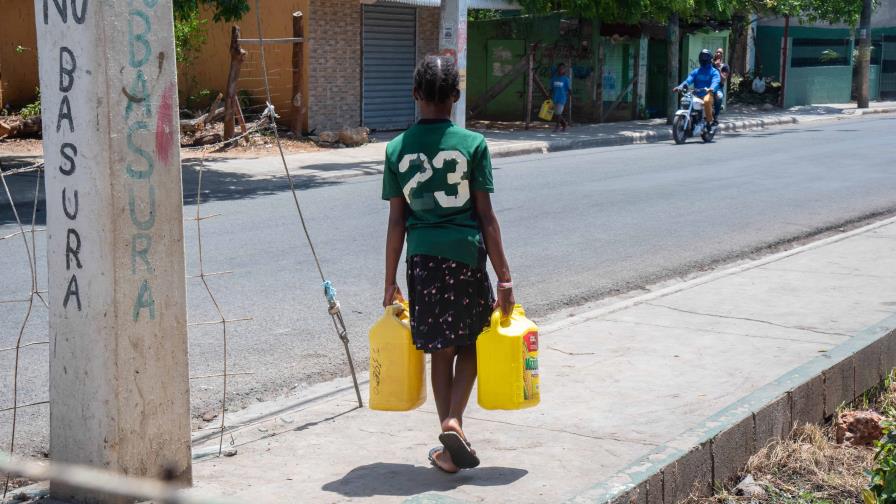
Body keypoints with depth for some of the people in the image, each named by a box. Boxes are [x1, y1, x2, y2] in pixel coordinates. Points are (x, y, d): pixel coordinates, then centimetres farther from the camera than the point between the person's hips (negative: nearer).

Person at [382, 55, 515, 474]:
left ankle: (450, 447, 17)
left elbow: (396, 220, 3)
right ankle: (453, 421, -4)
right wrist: (504, 276, 0)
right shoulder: (473, 145, -4)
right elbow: (485, 216, -5)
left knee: (441, 351, 13)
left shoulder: (397, 149, 2)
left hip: (422, 257, 2)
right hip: (466, 254, -2)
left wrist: (390, 281, 10)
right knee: (470, 344, 17)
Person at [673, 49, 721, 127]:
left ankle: (710, 121, -26)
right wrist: (680, 86, -19)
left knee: (706, 101, -39)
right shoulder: (696, 72, 20)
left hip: (708, 94, -5)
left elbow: (715, 82, -15)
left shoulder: (714, 72, 6)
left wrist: (711, 89, -40)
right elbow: (688, 80, 3)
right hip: (696, 95, 5)